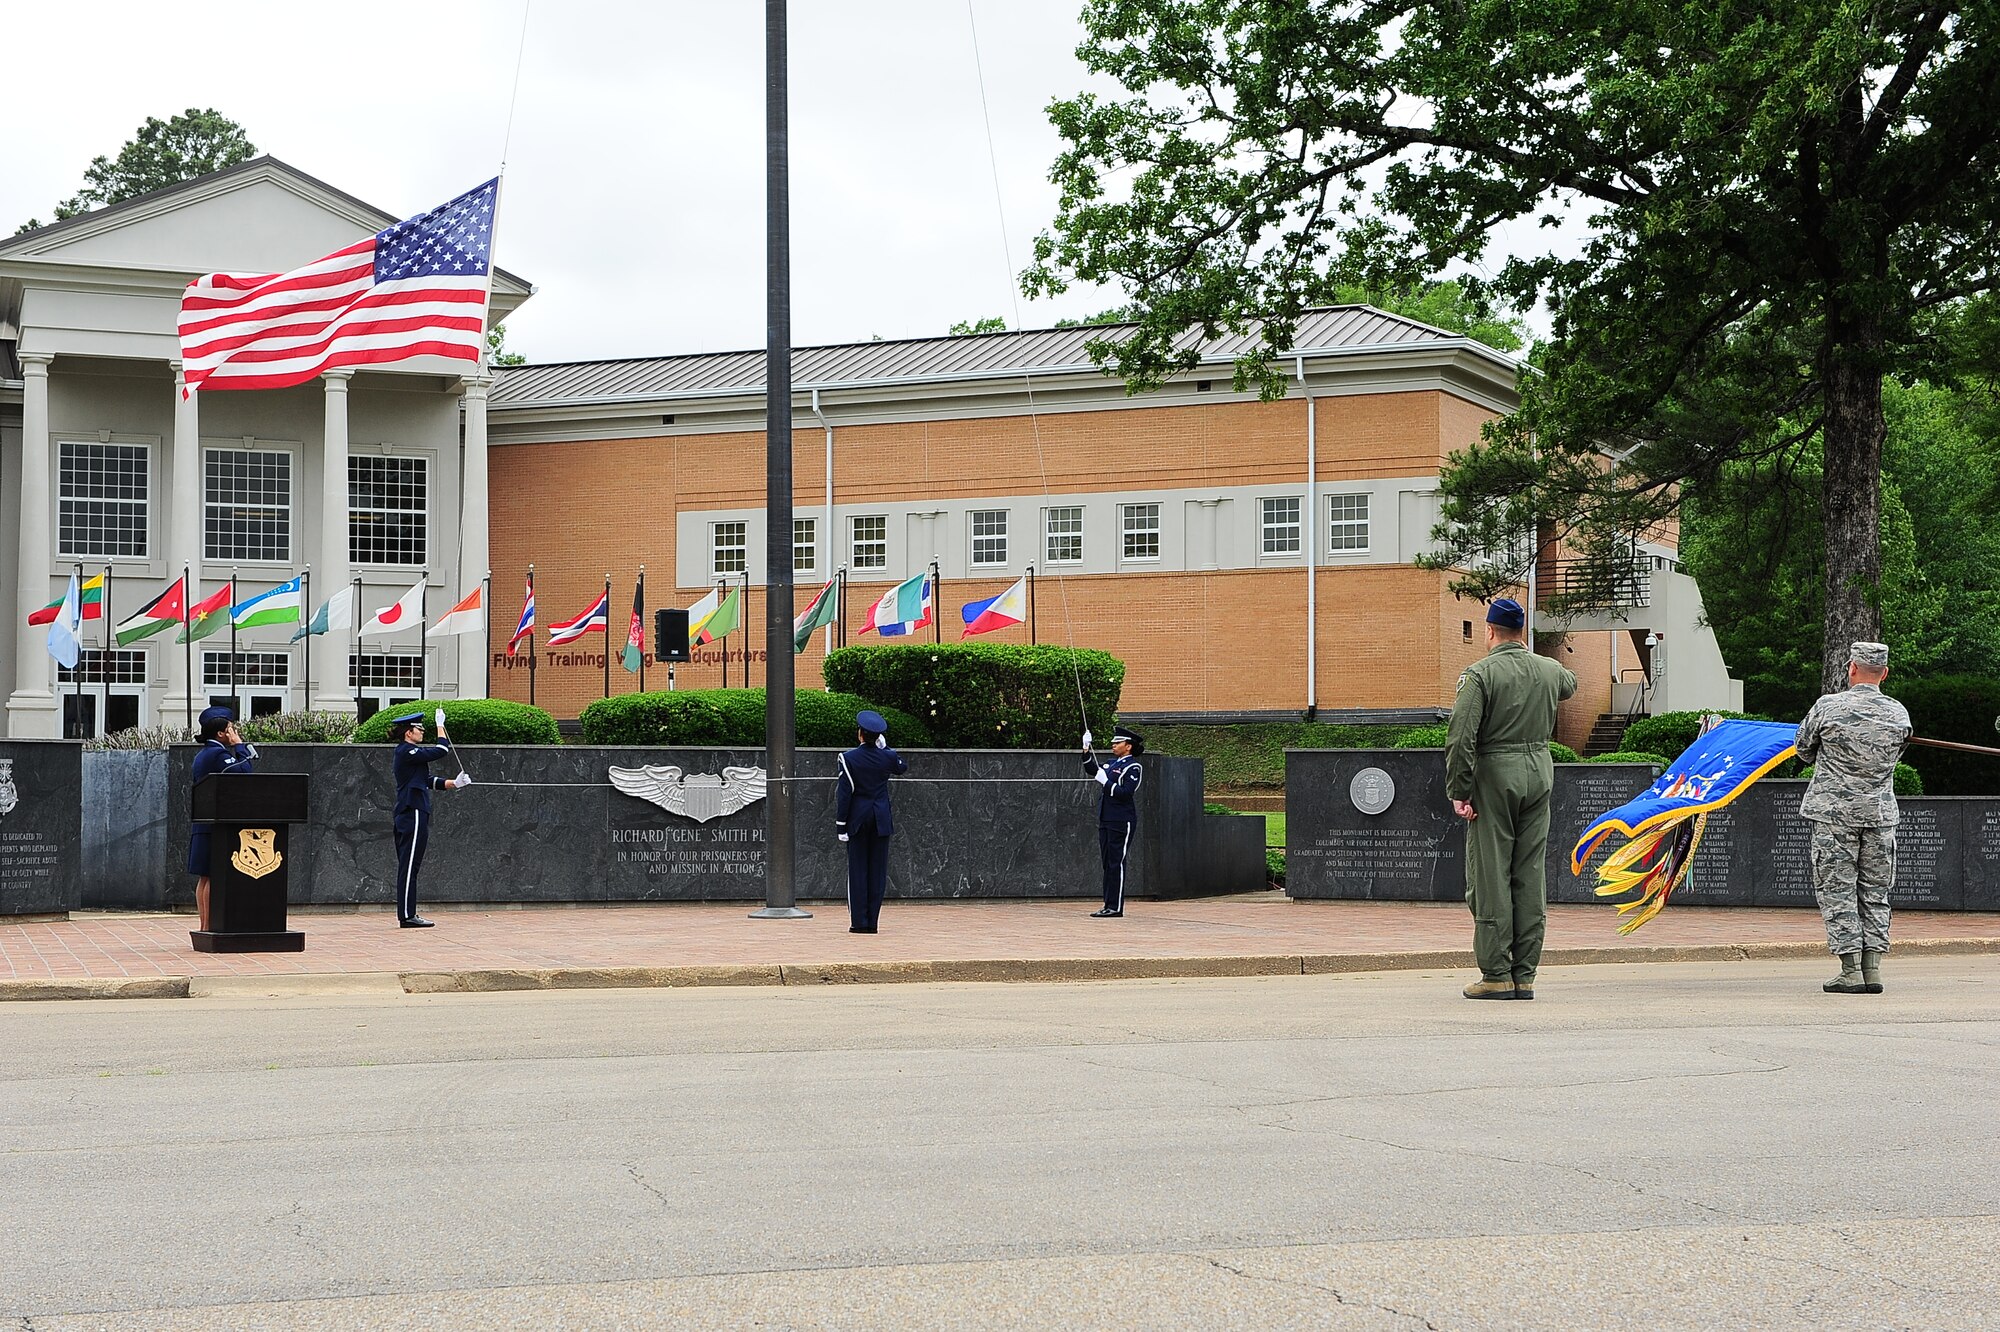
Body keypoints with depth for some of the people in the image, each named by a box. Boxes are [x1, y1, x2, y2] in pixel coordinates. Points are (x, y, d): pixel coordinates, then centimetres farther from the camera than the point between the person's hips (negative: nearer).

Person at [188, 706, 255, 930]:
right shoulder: (217, 754, -14)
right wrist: (239, 746, -8)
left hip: (203, 825, 10)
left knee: (205, 877, 10)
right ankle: (208, 926, -8)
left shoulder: (202, 754, 17)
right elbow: (245, 772, -20)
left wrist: (238, 748, 13)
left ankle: (204, 926, 12)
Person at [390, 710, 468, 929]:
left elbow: (428, 781, 17)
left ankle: (406, 914, 15)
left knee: (408, 866, 11)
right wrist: (440, 725, -2)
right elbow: (442, 750, -15)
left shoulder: (407, 753, 18)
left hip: (407, 816, 11)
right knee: (409, 865, -8)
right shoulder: (407, 752, -13)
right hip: (413, 814, -11)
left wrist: (453, 783, 6)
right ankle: (407, 916, -7)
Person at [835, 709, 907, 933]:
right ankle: (872, 921, 5)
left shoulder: (849, 759, -9)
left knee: (857, 870, 2)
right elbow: (903, 768, 23)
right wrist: (884, 747, 14)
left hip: (858, 819, -2)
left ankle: (859, 922, 0)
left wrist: (841, 824, -4)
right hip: (881, 819, 2)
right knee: (878, 870, 5)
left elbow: (843, 794, -8)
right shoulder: (888, 756, -2)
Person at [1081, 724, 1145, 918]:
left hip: (1121, 822, -9)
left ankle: (1115, 907, -6)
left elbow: (1125, 793, -17)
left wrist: (1106, 782, -17)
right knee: (1108, 863, 9)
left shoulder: (1133, 767, -8)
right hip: (1106, 820, 9)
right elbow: (1093, 771, 22)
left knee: (1116, 864, -8)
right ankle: (1109, 905, 13)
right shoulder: (1112, 763, 17)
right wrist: (1086, 751, 11)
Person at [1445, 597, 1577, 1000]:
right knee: (1530, 876, 8)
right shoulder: (1549, 671, 9)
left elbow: (1461, 737, -16)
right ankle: (1525, 974, 9)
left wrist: (1458, 792, -11)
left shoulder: (1480, 673, -9)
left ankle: (1496, 974, -3)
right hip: (1540, 773, 5)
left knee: (1490, 875, -1)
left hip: (1494, 774, -5)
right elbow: (1570, 684, 35)